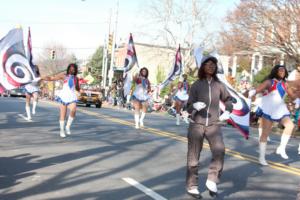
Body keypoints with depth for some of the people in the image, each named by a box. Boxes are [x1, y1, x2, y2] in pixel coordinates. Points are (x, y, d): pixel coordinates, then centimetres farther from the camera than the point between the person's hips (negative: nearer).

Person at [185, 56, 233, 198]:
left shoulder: (219, 85, 2)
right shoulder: (196, 85, -4)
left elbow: (228, 100, 19)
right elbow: (189, 108, -4)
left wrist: (228, 111, 0)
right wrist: (195, 106, -27)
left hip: (214, 125, 2)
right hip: (196, 125, -1)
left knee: (219, 151, -21)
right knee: (193, 157, 4)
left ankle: (212, 181, -3)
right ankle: (191, 186, 20)